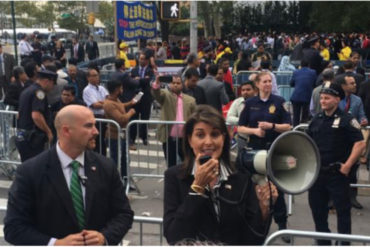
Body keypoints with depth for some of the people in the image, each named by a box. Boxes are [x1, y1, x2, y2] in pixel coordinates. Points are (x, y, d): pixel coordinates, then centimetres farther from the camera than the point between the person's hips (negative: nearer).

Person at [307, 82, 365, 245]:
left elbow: (360, 144, -14)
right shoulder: (316, 120, 10)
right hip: (316, 172, 6)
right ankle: (323, 242, 30)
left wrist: (347, 166, -16)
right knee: (317, 209, 14)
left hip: (337, 173, -6)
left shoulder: (346, 120, -8)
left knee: (343, 210, 1)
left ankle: (344, 243, 11)